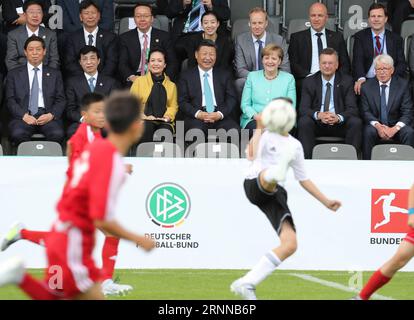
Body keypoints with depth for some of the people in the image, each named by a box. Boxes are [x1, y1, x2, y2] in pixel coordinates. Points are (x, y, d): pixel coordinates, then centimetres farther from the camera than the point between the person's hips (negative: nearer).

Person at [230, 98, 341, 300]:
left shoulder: (295, 146, 22)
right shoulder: (264, 135, 6)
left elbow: (303, 179, 29)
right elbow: (252, 156, -16)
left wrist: (326, 202, 26)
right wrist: (260, 129, -14)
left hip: (275, 195, 5)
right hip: (255, 185, -5)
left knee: (290, 244, -11)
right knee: (269, 175, -41)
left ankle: (246, 284, -7)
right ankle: (275, 175, -84)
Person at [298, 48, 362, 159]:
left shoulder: (347, 81, 5)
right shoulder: (309, 82, 6)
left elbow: (352, 108, -4)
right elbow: (303, 108, -3)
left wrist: (338, 117, -27)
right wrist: (318, 115, -26)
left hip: (339, 125, 0)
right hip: (317, 124, 0)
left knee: (356, 122, -29)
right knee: (304, 122, -30)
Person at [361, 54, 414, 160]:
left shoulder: (403, 85, -1)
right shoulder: (367, 87, 2)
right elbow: (366, 112, -1)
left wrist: (395, 128, -23)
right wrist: (378, 126, -22)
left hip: (396, 126, 0)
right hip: (375, 126, 0)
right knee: (369, 132, -32)